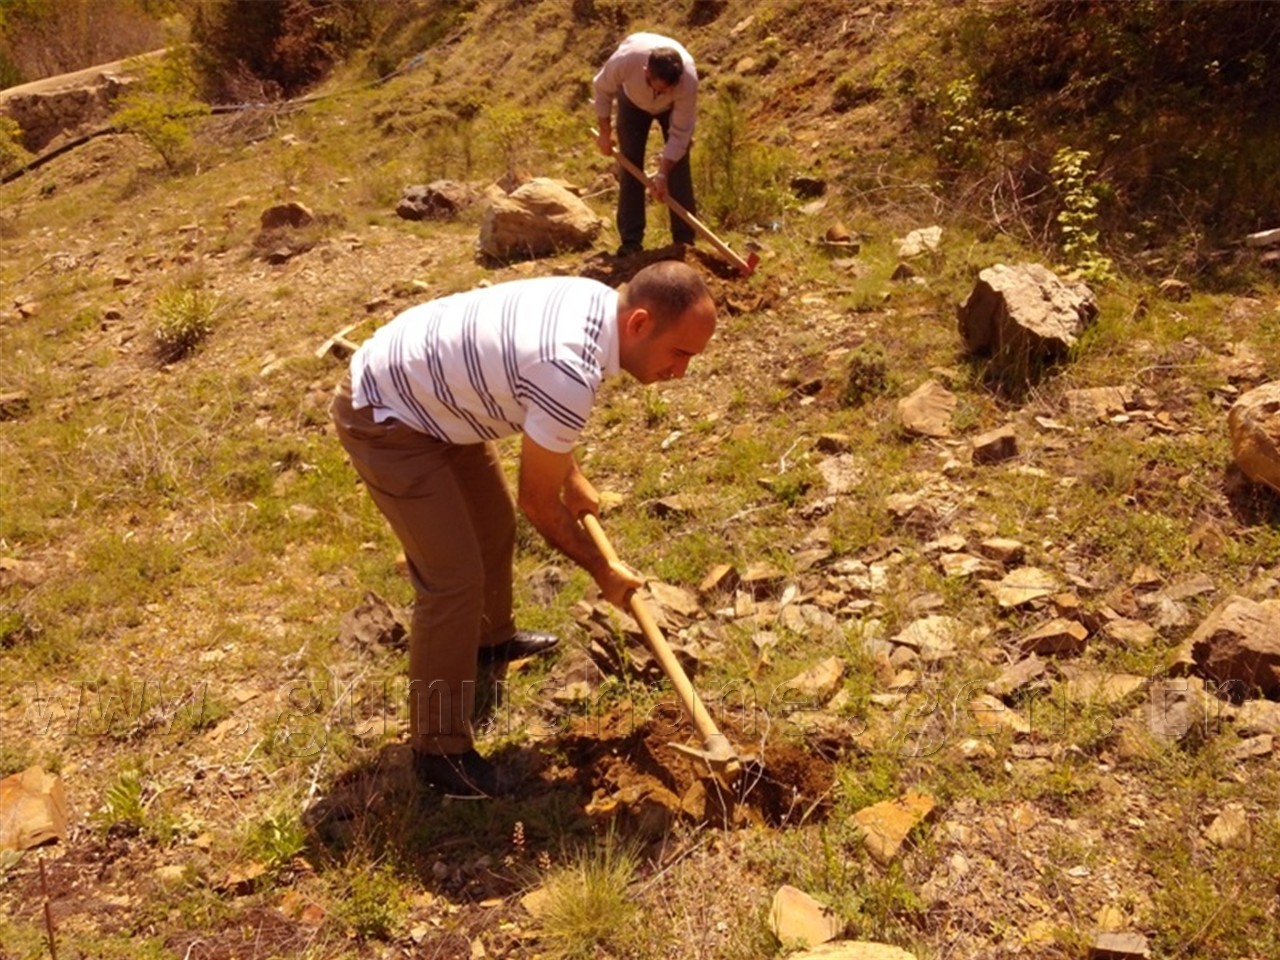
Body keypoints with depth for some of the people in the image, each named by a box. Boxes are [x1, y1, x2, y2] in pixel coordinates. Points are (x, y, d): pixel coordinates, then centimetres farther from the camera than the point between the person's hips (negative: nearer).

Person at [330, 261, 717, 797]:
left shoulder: (597, 301, -6)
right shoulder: (571, 375, -33)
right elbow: (538, 503, -18)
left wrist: (572, 479, 20)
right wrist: (602, 571, -4)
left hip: (425, 390, 10)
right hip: (383, 415, -10)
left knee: (494, 522, 23)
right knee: (454, 578, -9)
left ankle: (492, 638, 49)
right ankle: (440, 748, 6)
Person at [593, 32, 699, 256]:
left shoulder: (688, 80, -42)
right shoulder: (625, 59, -41)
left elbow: (680, 133, -31)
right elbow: (603, 90, -18)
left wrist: (662, 174, -34)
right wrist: (604, 133, -12)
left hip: (672, 108, -1)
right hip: (633, 101, 1)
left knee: (678, 167, -10)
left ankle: (684, 241, -4)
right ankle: (631, 240, 1)